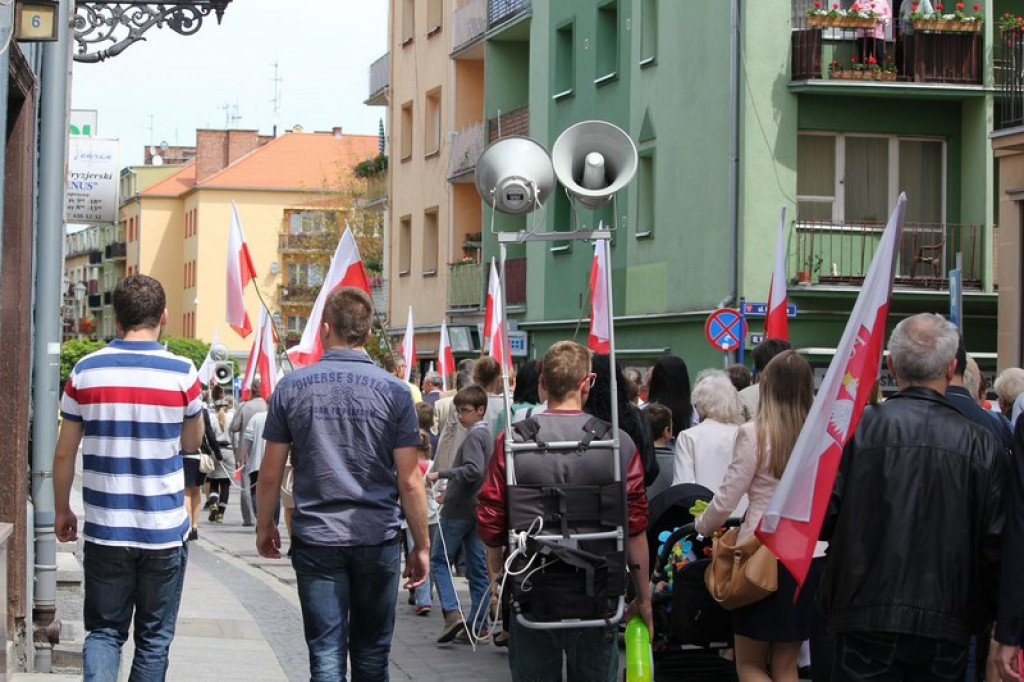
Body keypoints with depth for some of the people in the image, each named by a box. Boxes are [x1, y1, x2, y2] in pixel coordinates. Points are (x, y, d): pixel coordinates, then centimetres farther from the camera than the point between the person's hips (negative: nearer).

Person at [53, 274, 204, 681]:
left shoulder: (86, 371, -3)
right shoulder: (182, 372, -7)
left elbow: (64, 453, 2)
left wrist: (62, 510, 15)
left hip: (105, 529, 1)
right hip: (164, 532, -1)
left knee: (104, 631, 9)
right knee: (154, 639, 10)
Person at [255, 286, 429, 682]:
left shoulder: (292, 387, -2)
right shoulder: (393, 391, -4)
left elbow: (270, 474, 2)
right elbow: (409, 481, -5)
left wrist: (264, 526, 17)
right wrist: (421, 545, 4)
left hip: (315, 540, 0)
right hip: (378, 540, 0)